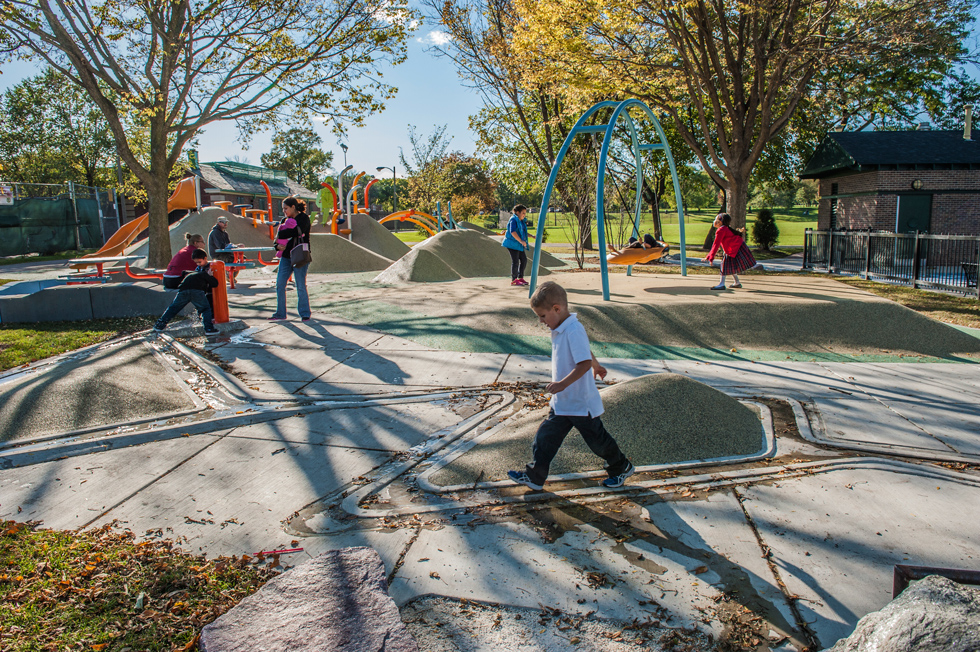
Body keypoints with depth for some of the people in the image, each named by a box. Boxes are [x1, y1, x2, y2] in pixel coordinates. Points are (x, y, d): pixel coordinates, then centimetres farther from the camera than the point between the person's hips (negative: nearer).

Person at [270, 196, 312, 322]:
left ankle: (305, 313, 6)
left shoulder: (304, 218, -2)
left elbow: (298, 231, -21)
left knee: (300, 286, -5)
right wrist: (277, 245, -6)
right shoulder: (286, 220, 16)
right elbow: (278, 238, 17)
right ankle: (280, 313, 11)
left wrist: (281, 234, -9)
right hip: (286, 256, 6)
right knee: (280, 284, 2)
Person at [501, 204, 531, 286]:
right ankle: (513, 280, 0)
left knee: (524, 260, 9)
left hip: (519, 245, 10)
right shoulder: (513, 220, -14)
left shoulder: (521, 221, 16)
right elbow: (513, 232, -26)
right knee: (515, 261, -8)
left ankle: (520, 277, 18)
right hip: (513, 243, -10)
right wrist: (521, 241, -32)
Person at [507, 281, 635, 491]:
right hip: (562, 403, 9)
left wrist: (563, 383, -37)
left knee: (597, 439, 9)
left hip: (581, 403, -9)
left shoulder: (574, 330, -24)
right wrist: (597, 366, 39)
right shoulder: (560, 329, 6)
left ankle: (621, 468, 31)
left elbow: (584, 363, -32)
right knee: (546, 436, 7)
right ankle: (534, 476, 15)